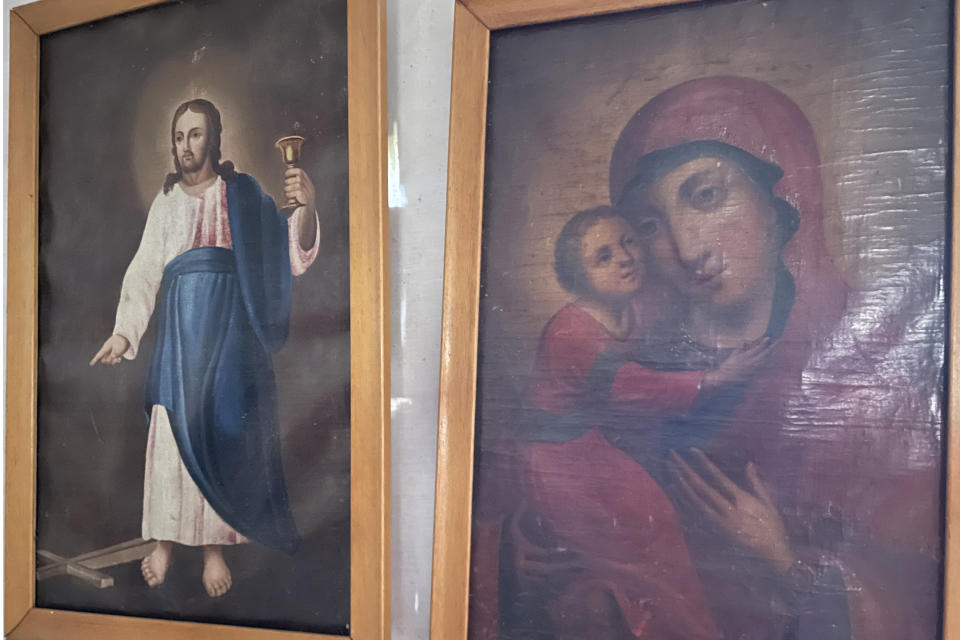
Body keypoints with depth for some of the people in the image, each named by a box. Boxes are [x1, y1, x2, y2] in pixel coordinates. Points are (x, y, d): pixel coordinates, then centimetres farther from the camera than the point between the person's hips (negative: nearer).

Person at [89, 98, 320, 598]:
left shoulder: (242, 195, 4)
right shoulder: (166, 201, 14)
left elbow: (291, 253, -7)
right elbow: (144, 271, 11)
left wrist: (307, 207, -26)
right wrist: (124, 332, 1)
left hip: (227, 324, -3)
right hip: (178, 322, 3)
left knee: (221, 429, -1)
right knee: (172, 427, 2)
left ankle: (215, 545, 10)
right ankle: (164, 540, 16)